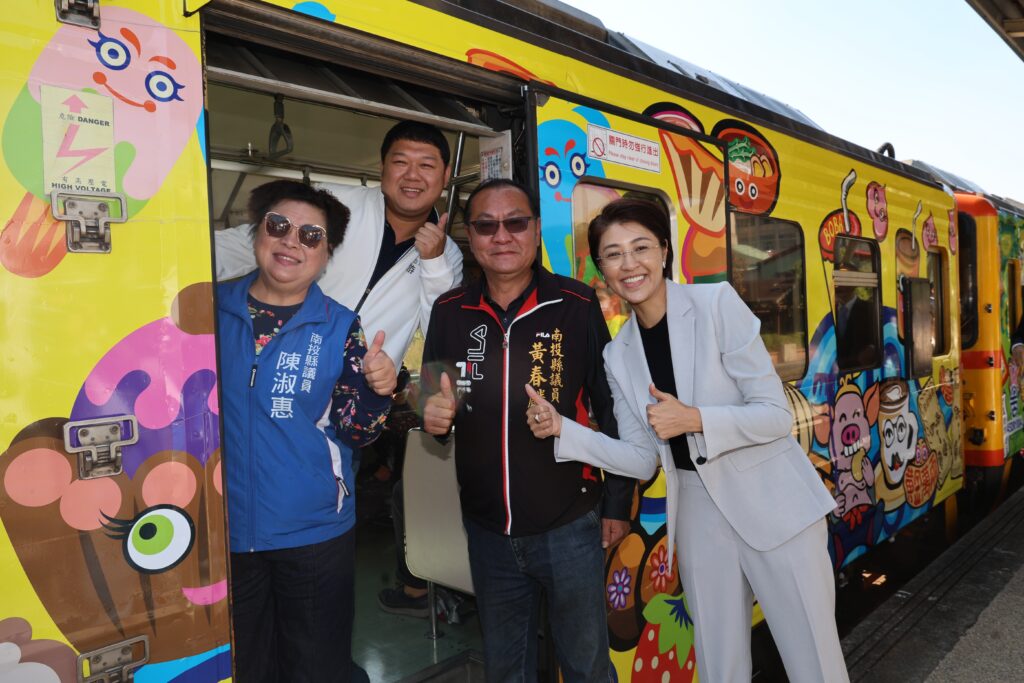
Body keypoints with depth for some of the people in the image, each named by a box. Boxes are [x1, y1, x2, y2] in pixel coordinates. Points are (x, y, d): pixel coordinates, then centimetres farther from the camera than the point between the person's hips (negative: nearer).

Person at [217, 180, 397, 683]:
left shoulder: (339, 327, -5)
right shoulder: (211, 308, -2)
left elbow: (355, 432, -6)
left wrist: (377, 390, -25)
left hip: (315, 533, -1)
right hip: (224, 530, 2)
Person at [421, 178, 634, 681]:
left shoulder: (577, 305, -8)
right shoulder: (449, 313, -1)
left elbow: (612, 407, -4)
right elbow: (432, 398, 11)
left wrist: (618, 503, -1)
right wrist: (433, 413, -13)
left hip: (570, 526, -2)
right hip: (488, 530, 3)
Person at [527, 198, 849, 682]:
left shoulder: (717, 303, -12)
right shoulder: (618, 356, 1)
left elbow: (776, 415, -12)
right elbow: (643, 460, 2)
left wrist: (695, 419, -25)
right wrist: (562, 430, -8)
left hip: (772, 500, -3)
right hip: (698, 510, 4)